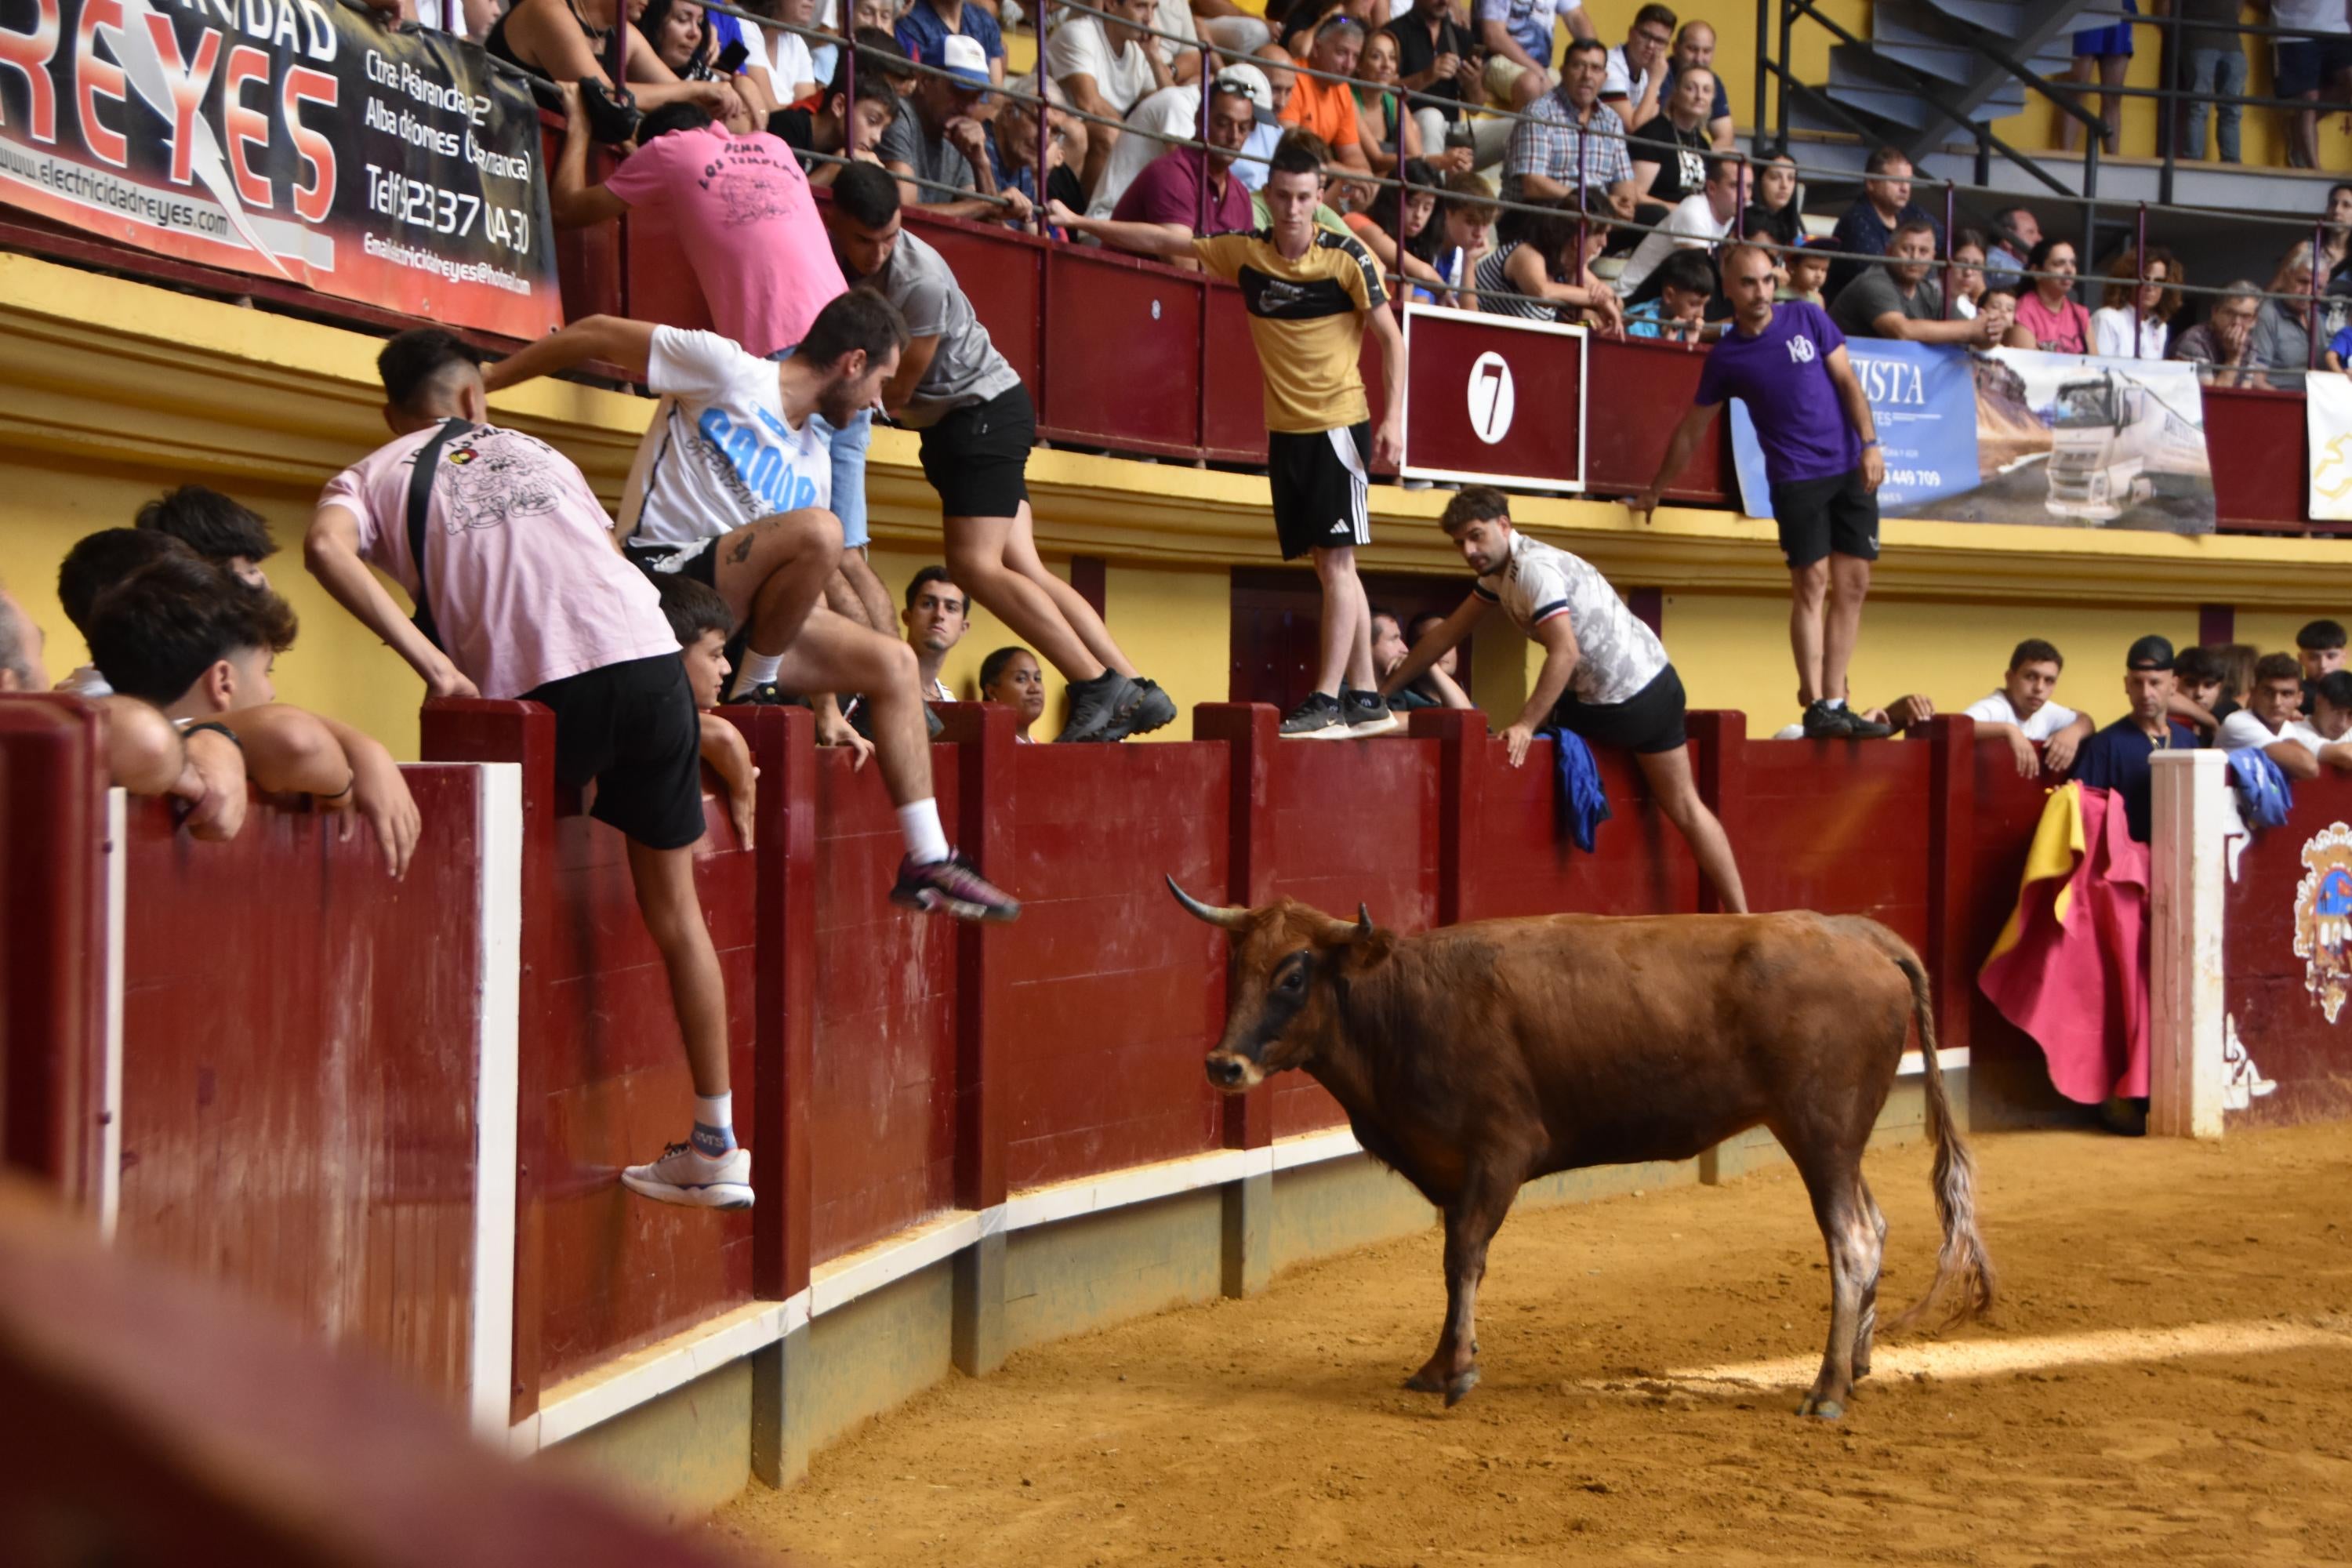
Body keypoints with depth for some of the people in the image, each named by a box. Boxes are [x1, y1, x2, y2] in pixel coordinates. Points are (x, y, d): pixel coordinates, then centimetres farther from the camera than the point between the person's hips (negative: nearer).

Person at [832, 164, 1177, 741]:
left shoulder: (919, 280, -24)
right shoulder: (829, 252, 0)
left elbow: (894, 393, -17)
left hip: (985, 408, -8)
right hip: (950, 422, 8)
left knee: (976, 564, -18)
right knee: (1022, 569, 0)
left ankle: (1099, 688, -17)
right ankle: (1135, 692, -1)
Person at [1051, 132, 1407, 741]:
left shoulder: (1348, 256, -8)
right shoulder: (1245, 252, 3)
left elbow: (1390, 337, -3)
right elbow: (1163, 242, 12)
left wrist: (1392, 418, -10)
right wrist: (1081, 222, 14)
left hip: (1340, 423, -5)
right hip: (1285, 428, 5)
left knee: (1336, 558, -11)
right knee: (1329, 565, 7)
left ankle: (1328, 698, -11)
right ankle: (1365, 698, 13)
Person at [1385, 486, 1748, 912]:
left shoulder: (1534, 568, -21)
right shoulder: (1501, 569, 12)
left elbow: (1565, 653, -30)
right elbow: (1447, 633, 20)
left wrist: (1526, 725, -30)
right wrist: (1382, 692, 23)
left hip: (1640, 692, -12)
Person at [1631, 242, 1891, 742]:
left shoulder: (1807, 319, 5)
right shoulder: (1725, 357, 3)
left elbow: (1847, 381, 6)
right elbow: (1690, 431, 11)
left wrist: (1870, 444, -6)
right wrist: (1653, 494, 15)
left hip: (1851, 470, 2)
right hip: (1795, 479, -2)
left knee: (1852, 585, 0)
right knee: (1811, 585, -10)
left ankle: (1835, 703, 4)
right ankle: (1816, 706, -10)